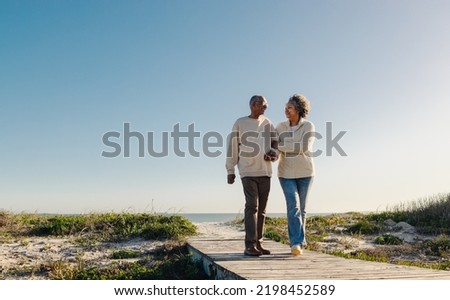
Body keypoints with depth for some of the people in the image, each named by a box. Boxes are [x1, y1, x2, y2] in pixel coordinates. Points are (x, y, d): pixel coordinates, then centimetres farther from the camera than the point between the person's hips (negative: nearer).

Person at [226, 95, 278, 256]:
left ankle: (258, 243, 12)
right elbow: (232, 147, 2)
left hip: (265, 171, 4)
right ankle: (250, 245, -11)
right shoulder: (240, 123, 3)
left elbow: (276, 143, 14)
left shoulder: (267, 123, 14)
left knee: (262, 209, 5)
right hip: (248, 172, -4)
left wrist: (272, 153, -9)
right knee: (252, 206, -13)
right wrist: (230, 170, 0)